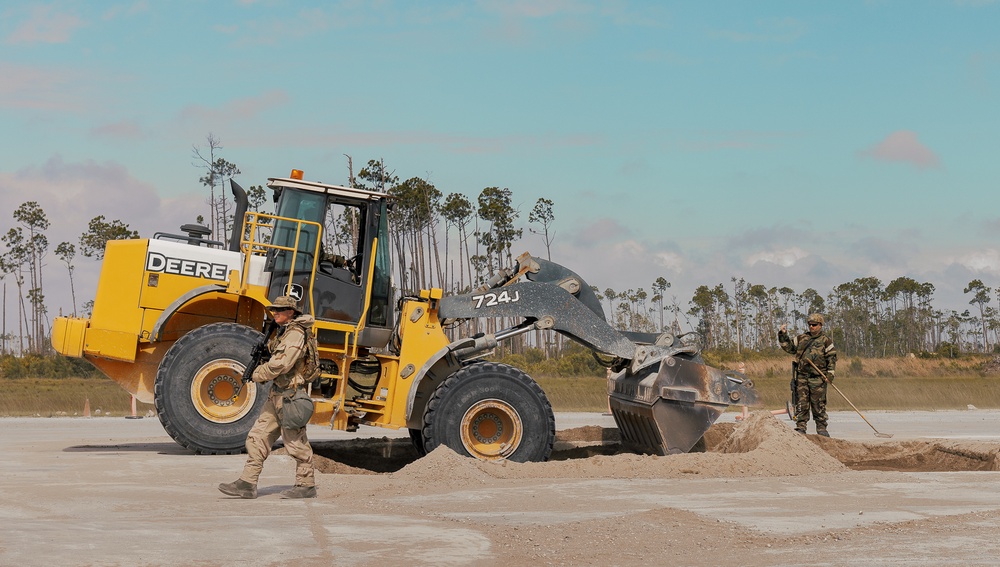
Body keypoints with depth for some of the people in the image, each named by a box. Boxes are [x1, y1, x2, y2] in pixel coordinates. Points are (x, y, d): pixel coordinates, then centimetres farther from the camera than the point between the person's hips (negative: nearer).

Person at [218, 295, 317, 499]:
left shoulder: (296, 333, -14)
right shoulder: (283, 332, 17)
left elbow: (281, 363, -24)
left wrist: (259, 374, -9)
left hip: (290, 396, -10)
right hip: (277, 395, 10)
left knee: (296, 442, -2)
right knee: (258, 437, 6)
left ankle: (306, 485, 9)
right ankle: (247, 484, 6)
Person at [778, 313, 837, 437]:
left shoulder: (826, 341, 5)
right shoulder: (801, 338, 15)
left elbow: (832, 358, 2)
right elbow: (788, 347, 19)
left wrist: (830, 374, -8)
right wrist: (783, 335, 5)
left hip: (818, 377, -3)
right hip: (801, 377, 3)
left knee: (819, 404, 1)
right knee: (801, 403, 1)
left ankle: (821, 428, 8)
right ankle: (800, 427, 5)